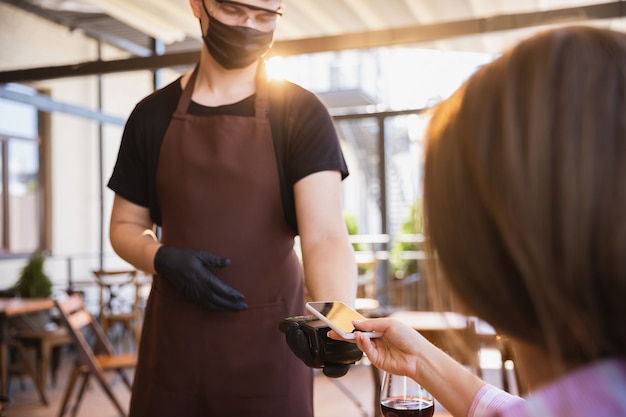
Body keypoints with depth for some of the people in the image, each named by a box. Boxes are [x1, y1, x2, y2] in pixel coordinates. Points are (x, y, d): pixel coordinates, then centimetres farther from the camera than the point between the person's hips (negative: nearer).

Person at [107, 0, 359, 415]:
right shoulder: (152, 115, 3)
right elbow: (125, 226, 9)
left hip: (267, 343, -2)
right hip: (173, 339, 3)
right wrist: (164, 259, -12)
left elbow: (326, 235, -19)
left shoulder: (301, 113, -8)